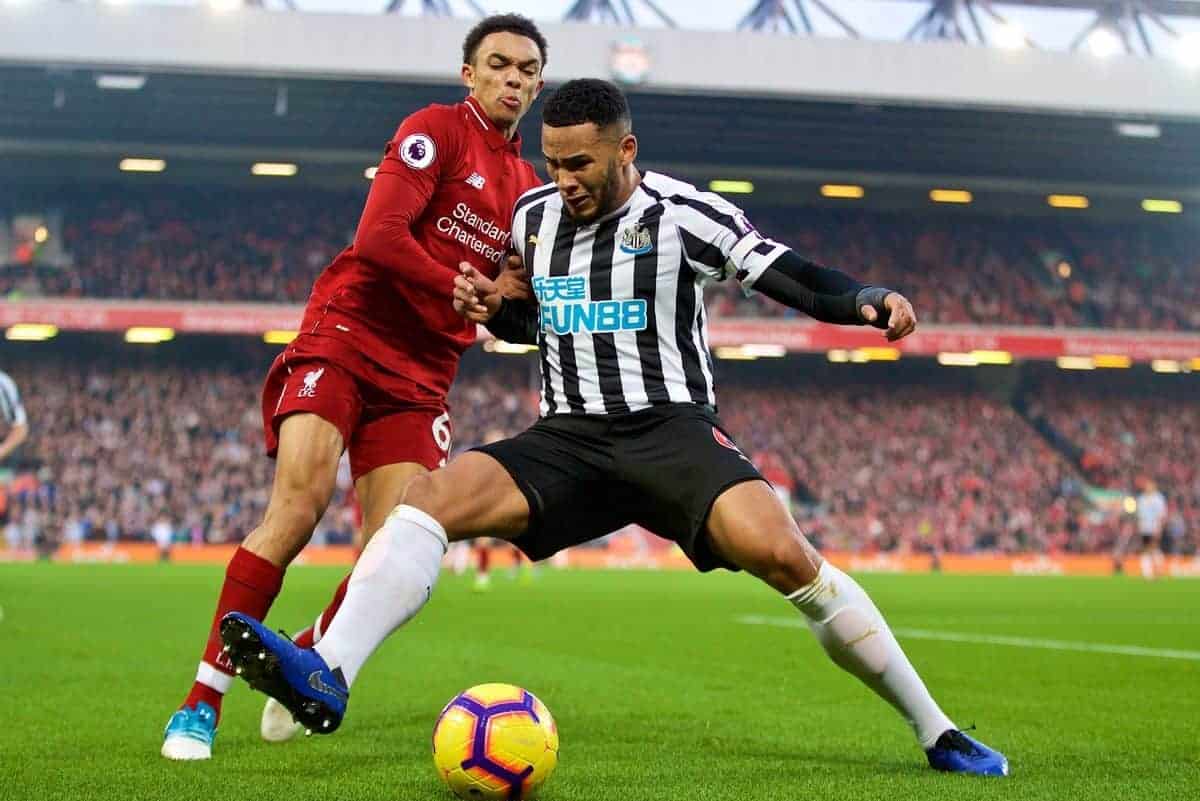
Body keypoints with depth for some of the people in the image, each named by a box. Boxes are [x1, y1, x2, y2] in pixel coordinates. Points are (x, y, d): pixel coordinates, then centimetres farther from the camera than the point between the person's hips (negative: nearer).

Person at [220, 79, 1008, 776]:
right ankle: (327, 679, -36)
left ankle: (935, 730, -14)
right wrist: (492, 308, 5)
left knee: (782, 553, -29)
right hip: (568, 439, 4)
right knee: (428, 499, -22)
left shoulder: (681, 213, -4)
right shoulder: (533, 217, 11)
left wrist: (868, 300, -26)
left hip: (673, 427, -4)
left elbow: (788, 274, -7)